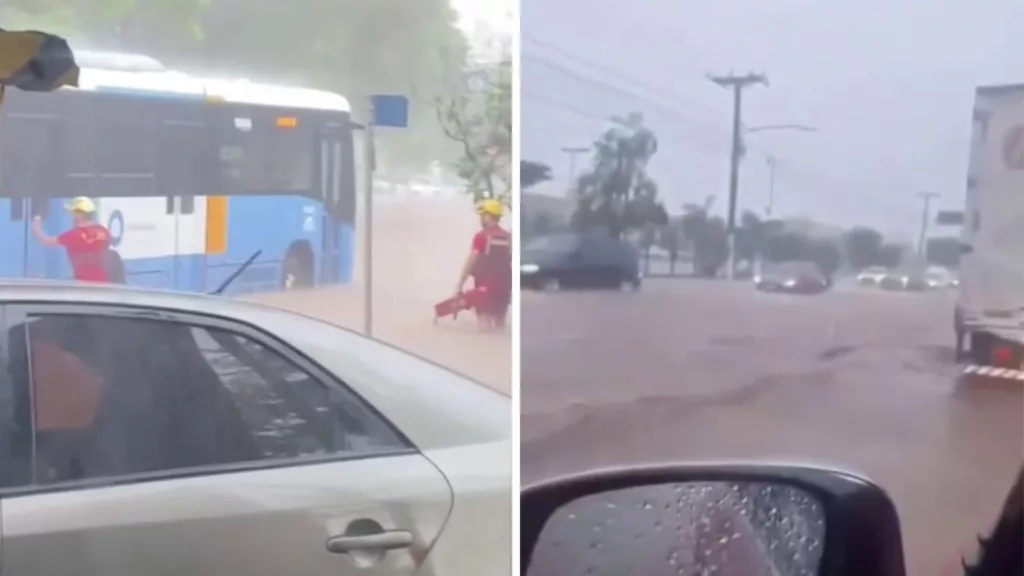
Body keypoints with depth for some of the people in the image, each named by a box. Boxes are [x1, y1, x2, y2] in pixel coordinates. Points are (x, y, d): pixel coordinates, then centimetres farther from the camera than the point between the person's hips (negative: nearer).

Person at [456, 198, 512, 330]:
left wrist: (459, 285, -6)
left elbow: (471, 261, -10)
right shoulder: (508, 237, 8)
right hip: (503, 284, 6)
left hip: (485, 285, -5)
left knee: (485, 322, -4)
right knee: (499, 322, 12)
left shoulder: (481, 236, -8)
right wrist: (511, 286, 16)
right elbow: (513, 263, 8)